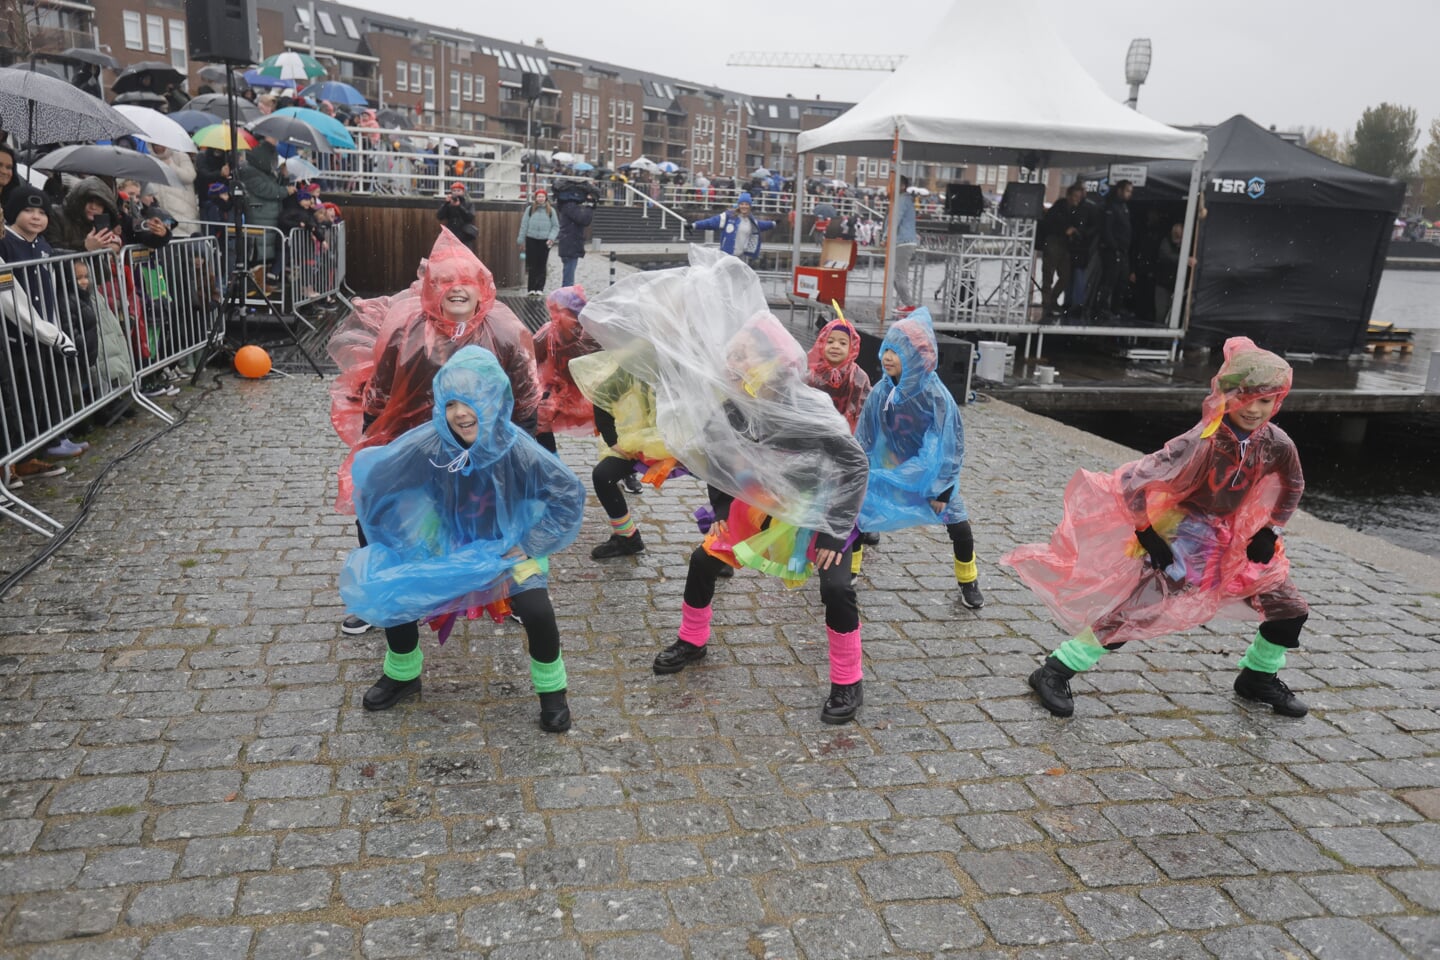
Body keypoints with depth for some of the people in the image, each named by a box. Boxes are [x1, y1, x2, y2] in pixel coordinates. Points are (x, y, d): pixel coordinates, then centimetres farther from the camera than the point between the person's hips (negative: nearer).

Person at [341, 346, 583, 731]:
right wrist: (414, 546, -9)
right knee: (392, 593, -11)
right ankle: (403, 675, 20)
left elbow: (569, 496, -19)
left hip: (508, 545, -2)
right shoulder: (427, 443, -27)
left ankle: (551, 689, 6)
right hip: (447, 543, 2)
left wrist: (525, 548, -18)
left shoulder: (517, 449, -29)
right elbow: (374, 483, -14)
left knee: (536, 610, -24)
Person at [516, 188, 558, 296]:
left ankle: (540, 288, 5)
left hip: (544, 241, 0)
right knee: (532, 265, 0)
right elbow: (524, 225, 8)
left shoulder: (551, 211, 6)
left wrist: (551, 238, -8)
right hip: (531, 240, 0)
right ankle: (531, 288, 4)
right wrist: (521, 240, 6)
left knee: (542, 266, 1)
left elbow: (556, 226, 7)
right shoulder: (530, 209, 6)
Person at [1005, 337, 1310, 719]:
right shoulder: (1202, 444, -29)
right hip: (1178, 539, -7)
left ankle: (1258, 678, 38)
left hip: (1236, 541, 7)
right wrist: (1149, 537, -22)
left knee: (1291, 609, 12)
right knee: (1131, 613, -15)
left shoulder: (1277, 443, -9)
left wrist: (1269, 533, 11)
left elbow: (1293, 487, 15)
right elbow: (1133, 483, -31)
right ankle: (1053, 673, -5)